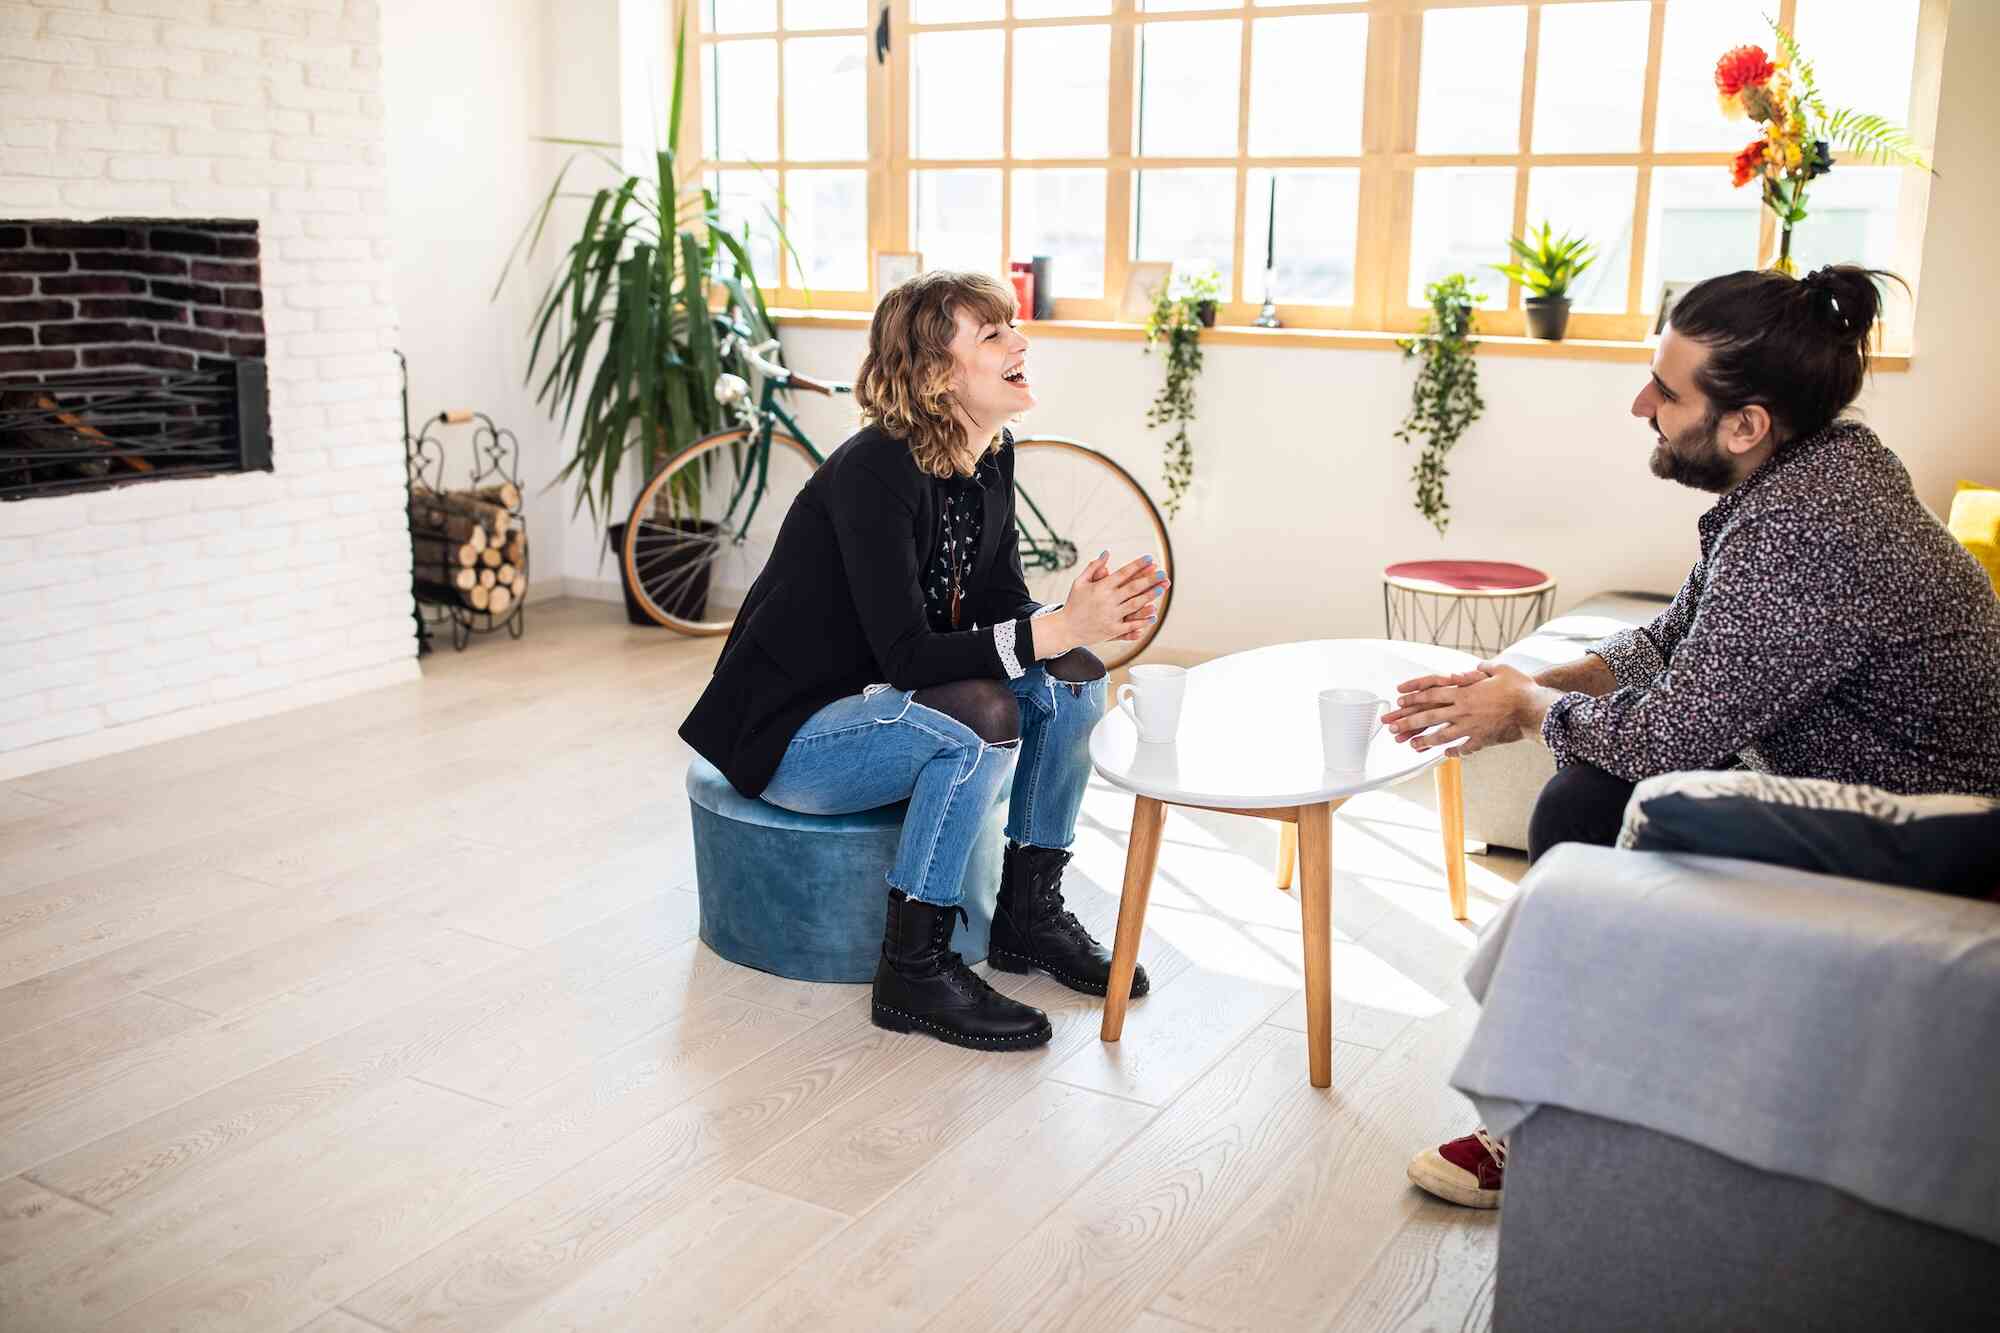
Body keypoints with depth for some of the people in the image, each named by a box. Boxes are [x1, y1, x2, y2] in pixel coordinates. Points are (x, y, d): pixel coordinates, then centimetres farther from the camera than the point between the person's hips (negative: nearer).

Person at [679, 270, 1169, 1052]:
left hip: (880, 701, 9)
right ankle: (913, 969, -17)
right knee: (980, 717, -31)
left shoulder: (991, 459, 0)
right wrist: (1056, 630, -36)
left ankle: (1029, 912, 6)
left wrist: (1081, 619, -19)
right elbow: (905, 655, -30)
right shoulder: (875, 474, -25)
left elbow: (1000, 613, 2)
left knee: (1069, 680, -6)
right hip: (787, 730, -8)